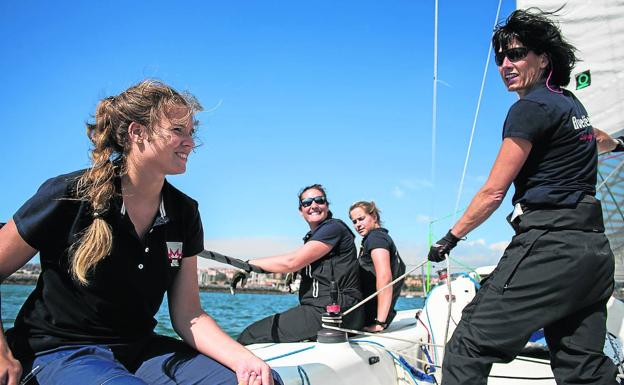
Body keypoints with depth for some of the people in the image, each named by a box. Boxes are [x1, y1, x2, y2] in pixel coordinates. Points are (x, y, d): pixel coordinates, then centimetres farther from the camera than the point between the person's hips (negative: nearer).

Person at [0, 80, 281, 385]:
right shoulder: (70, 197, -13)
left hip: (141, 348, 4)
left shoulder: (184, 213, 1)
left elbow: (187, 316, -1)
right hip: (59, 352, -3)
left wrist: (242, 358, -17)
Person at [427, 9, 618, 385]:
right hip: (593, 245, 10)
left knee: (470, 344, -6)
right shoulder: (571, 103, 17)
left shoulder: (531, 108, -8)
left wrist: (450, 238, 4)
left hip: (549, 244, -9)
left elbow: (494, 192, -7)